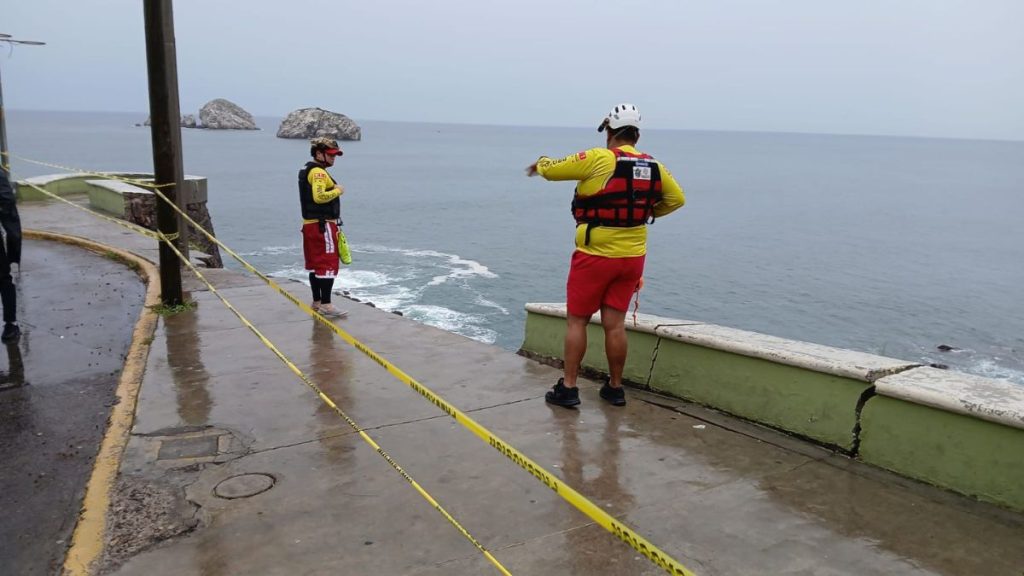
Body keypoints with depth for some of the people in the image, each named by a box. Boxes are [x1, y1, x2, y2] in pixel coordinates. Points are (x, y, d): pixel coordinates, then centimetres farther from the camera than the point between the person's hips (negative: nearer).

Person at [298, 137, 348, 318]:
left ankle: (317, 302, 21)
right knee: (328, 265, -8)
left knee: (315, 264, 14)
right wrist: (337, 191, -15)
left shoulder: (308, 171, 18)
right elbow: (319, 196, -28)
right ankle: (326, 305, -9)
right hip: (323, 225, -11)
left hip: (310, 224, 11)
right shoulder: (318, 172, -14)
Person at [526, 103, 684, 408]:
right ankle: (615, 388, 20)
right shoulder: (654, 166, 3)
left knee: (576, 320, 6)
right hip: (632, 257, 5)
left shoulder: (599, 158, -13)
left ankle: (568, 388, 9)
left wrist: (539, 164, 14)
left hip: (594, 256, -5)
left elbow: (551, 169, -8)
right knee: (615, 323, 12)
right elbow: (676, 199, 12)